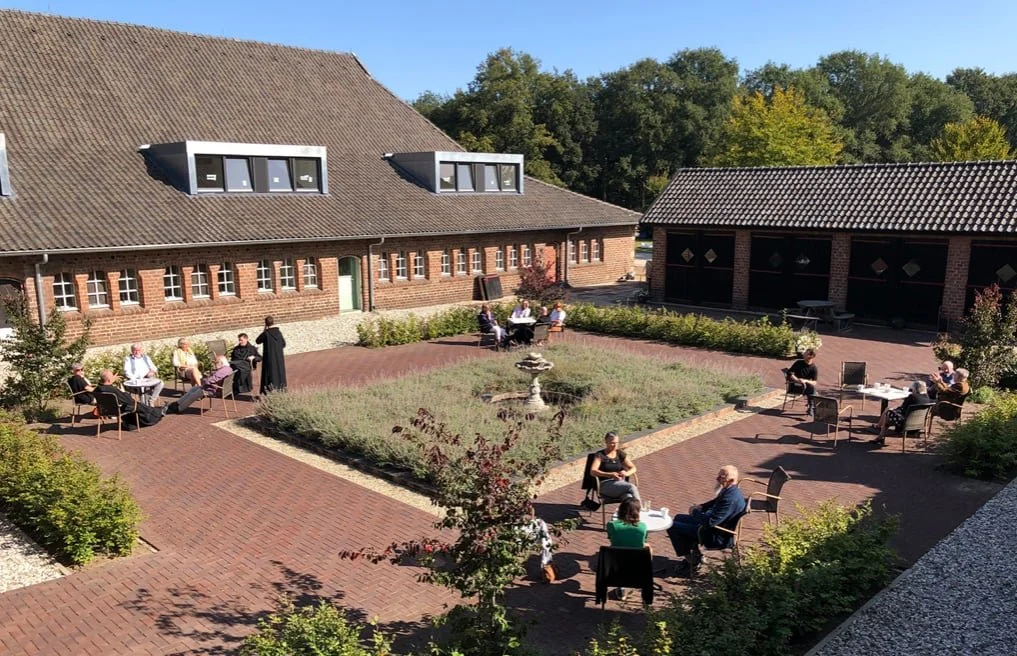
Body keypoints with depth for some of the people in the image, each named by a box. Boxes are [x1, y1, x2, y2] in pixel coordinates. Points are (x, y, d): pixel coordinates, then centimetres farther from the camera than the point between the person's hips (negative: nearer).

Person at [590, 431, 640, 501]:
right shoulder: (600, 455, -3)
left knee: (629, 498, -33)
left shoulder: (620, 454, 12)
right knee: (632, 487, -32)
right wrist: (610, 475, -29)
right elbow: (593, 471, -16)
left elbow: (633, 468, 11)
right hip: (605, 485, -4)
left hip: (620, 483, 4)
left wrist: (626, 473, -13)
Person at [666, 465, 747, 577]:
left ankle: (692, 561, 9)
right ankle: (695, 555, 24)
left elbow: (710, 521, -33)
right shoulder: (730, 490, -1)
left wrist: (695, 512, -14)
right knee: (679, 518, 22)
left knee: (672, 527, -8)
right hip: (715, 525, 11)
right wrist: (699, 507, 1)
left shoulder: (730, 498, -32)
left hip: (717, 537, -10)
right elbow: (714, 503, 19)